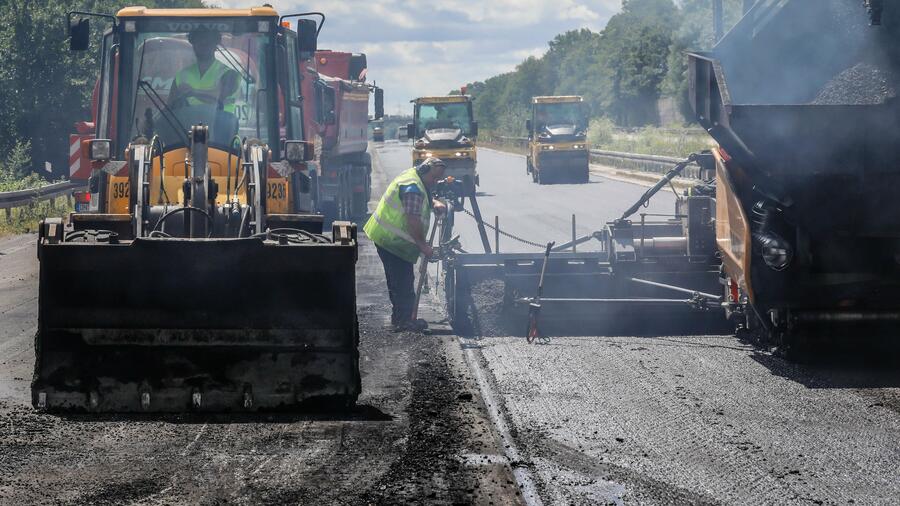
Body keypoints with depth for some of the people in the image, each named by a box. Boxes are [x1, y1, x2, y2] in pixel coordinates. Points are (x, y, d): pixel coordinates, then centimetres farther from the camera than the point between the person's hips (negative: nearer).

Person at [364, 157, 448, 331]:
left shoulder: (412, 176, 11)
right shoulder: (413, 188, -23)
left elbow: (425, 198, 26)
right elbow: (413, 221, -27)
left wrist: (435, 203, 3)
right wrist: (423, 246, -21)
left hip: (386, 237, 11)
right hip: (391, 239, -11)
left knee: (398, 279, 16)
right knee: (404, 280, -7)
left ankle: (399, 316, 23)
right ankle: (404, 320, -5)